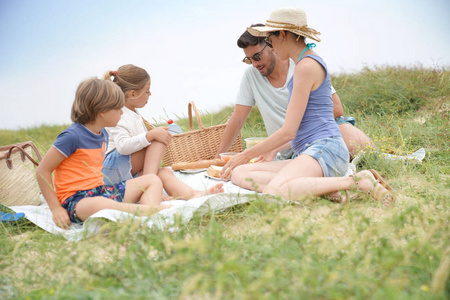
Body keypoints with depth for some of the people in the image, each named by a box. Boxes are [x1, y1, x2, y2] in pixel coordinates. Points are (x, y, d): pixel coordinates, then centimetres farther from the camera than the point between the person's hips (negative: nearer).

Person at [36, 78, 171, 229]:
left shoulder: (103, 134, 12)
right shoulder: (72, 136, -15)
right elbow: (42, 171, -13)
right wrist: (55, 208, -14)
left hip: (101, 191, 9)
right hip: (76, 200, -9)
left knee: (152, 180, 4)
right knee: (99, 205, -45)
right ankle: (153, 209, -34)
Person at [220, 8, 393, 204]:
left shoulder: (307, 66, -9)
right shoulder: (308, 63, 23)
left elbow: (288, 131, -12)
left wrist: (246, 155, -2)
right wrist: (271, 151, 27)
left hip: (325, 150, -10)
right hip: (309, 153, 10)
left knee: (274, 192, -36)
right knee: (240, 174, -5)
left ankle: (357, 182, -21)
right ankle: (320, 187, -15)